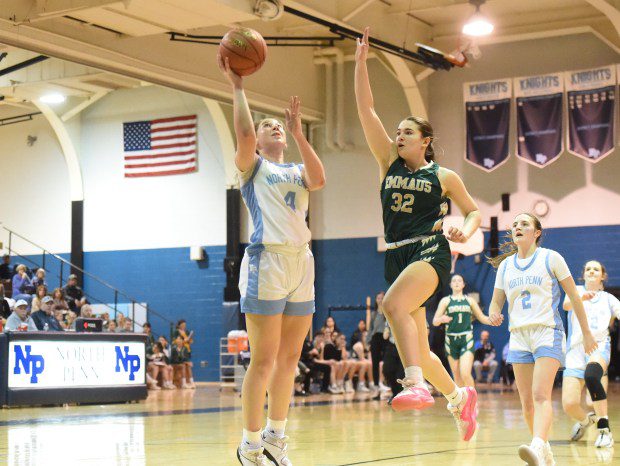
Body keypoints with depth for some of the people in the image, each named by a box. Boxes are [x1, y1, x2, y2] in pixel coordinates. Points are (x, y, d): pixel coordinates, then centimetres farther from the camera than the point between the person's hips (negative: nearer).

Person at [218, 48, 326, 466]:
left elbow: (319, 180, -2)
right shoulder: (253, 167, 7)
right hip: (267, 260, -6)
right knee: (264, 360, -8)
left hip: (301, 263, 6)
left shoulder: (296, 172, 21)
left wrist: (299, 133, -2)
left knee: (289, 360, 8)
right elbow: (244, 135, -13)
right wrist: (237, 87, -6)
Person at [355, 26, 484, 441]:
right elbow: (366, 111, 7)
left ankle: (417, 386, -43)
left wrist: (465, 231, -9)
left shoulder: (444, 176, 4)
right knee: (417, 349, 7)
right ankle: (460, 397, 30)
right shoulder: (389, 165, 12)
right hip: (397, 256, 5)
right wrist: (361, 62, 2)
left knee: (394, 304, -35)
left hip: (430, 251, -5)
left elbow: (474, 211, 14)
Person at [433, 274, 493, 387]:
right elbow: (435, 322, 2)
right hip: (451, 339, 1)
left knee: (465, 374, -17)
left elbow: (482, 318, 16)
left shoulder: (469, 301, 11)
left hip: (467, 339, -1)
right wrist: (442, 319, -21)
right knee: (457, 376, 4)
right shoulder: (445, 301, 8)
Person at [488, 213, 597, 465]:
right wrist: (493, 313, -8)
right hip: (518, 336, 5)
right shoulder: (505, 265, 13)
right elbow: (496, 302, 17)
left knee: (541, 395, -22)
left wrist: (586, 333, 7)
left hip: (548, 333, -5)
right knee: (527, 401, 2)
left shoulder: (551, 258, 0)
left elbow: (574, 297, 5)